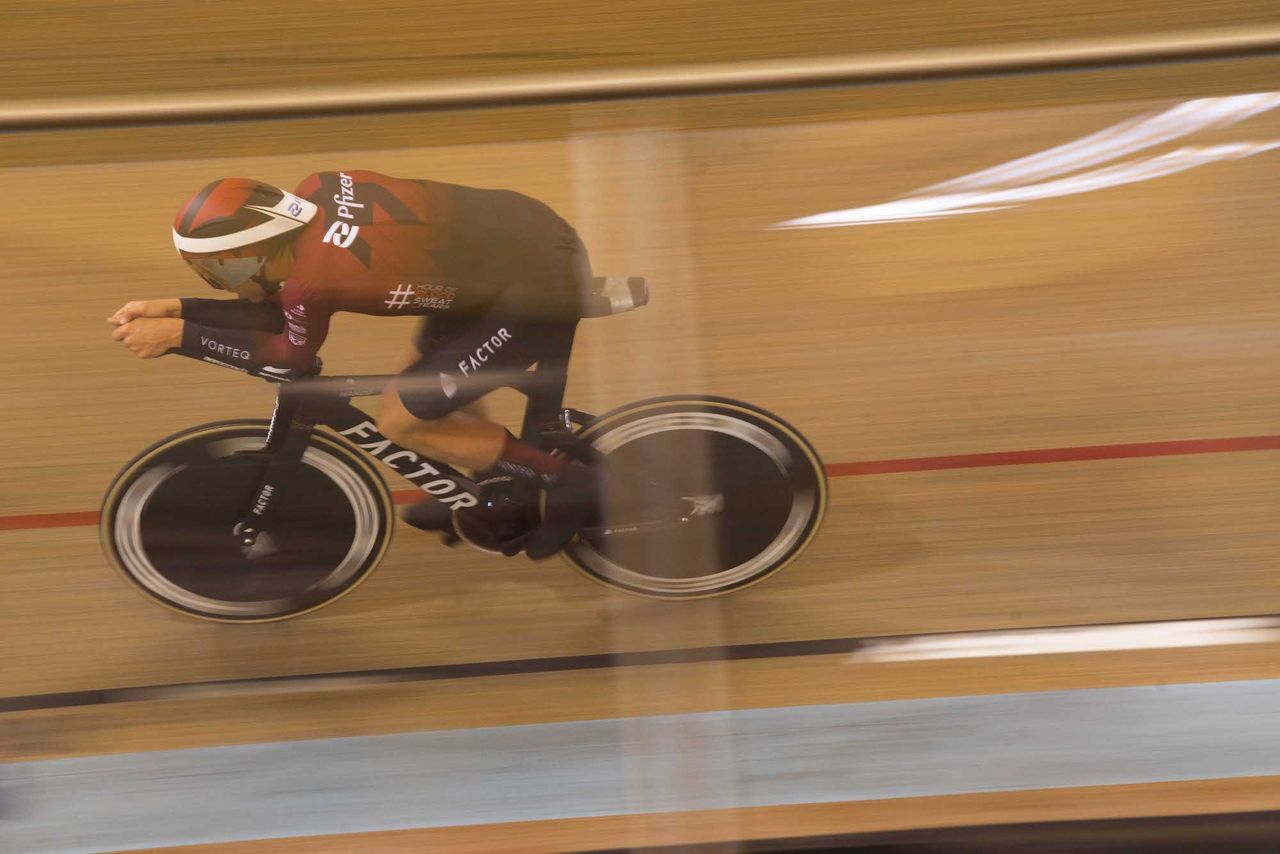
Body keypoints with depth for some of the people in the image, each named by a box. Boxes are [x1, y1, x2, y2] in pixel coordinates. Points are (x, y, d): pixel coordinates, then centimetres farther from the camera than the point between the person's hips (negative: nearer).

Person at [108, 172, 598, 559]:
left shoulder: (311, 279, -20)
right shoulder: (317, 190, 2)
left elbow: (292, 354, 3)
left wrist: (178, 335, 5)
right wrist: (179, 308, 9)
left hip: (540, 286, -9)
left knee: (399, 420, 1)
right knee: (423, 376, 20)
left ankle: (568, 482, 10)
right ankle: (497, 488, 38)